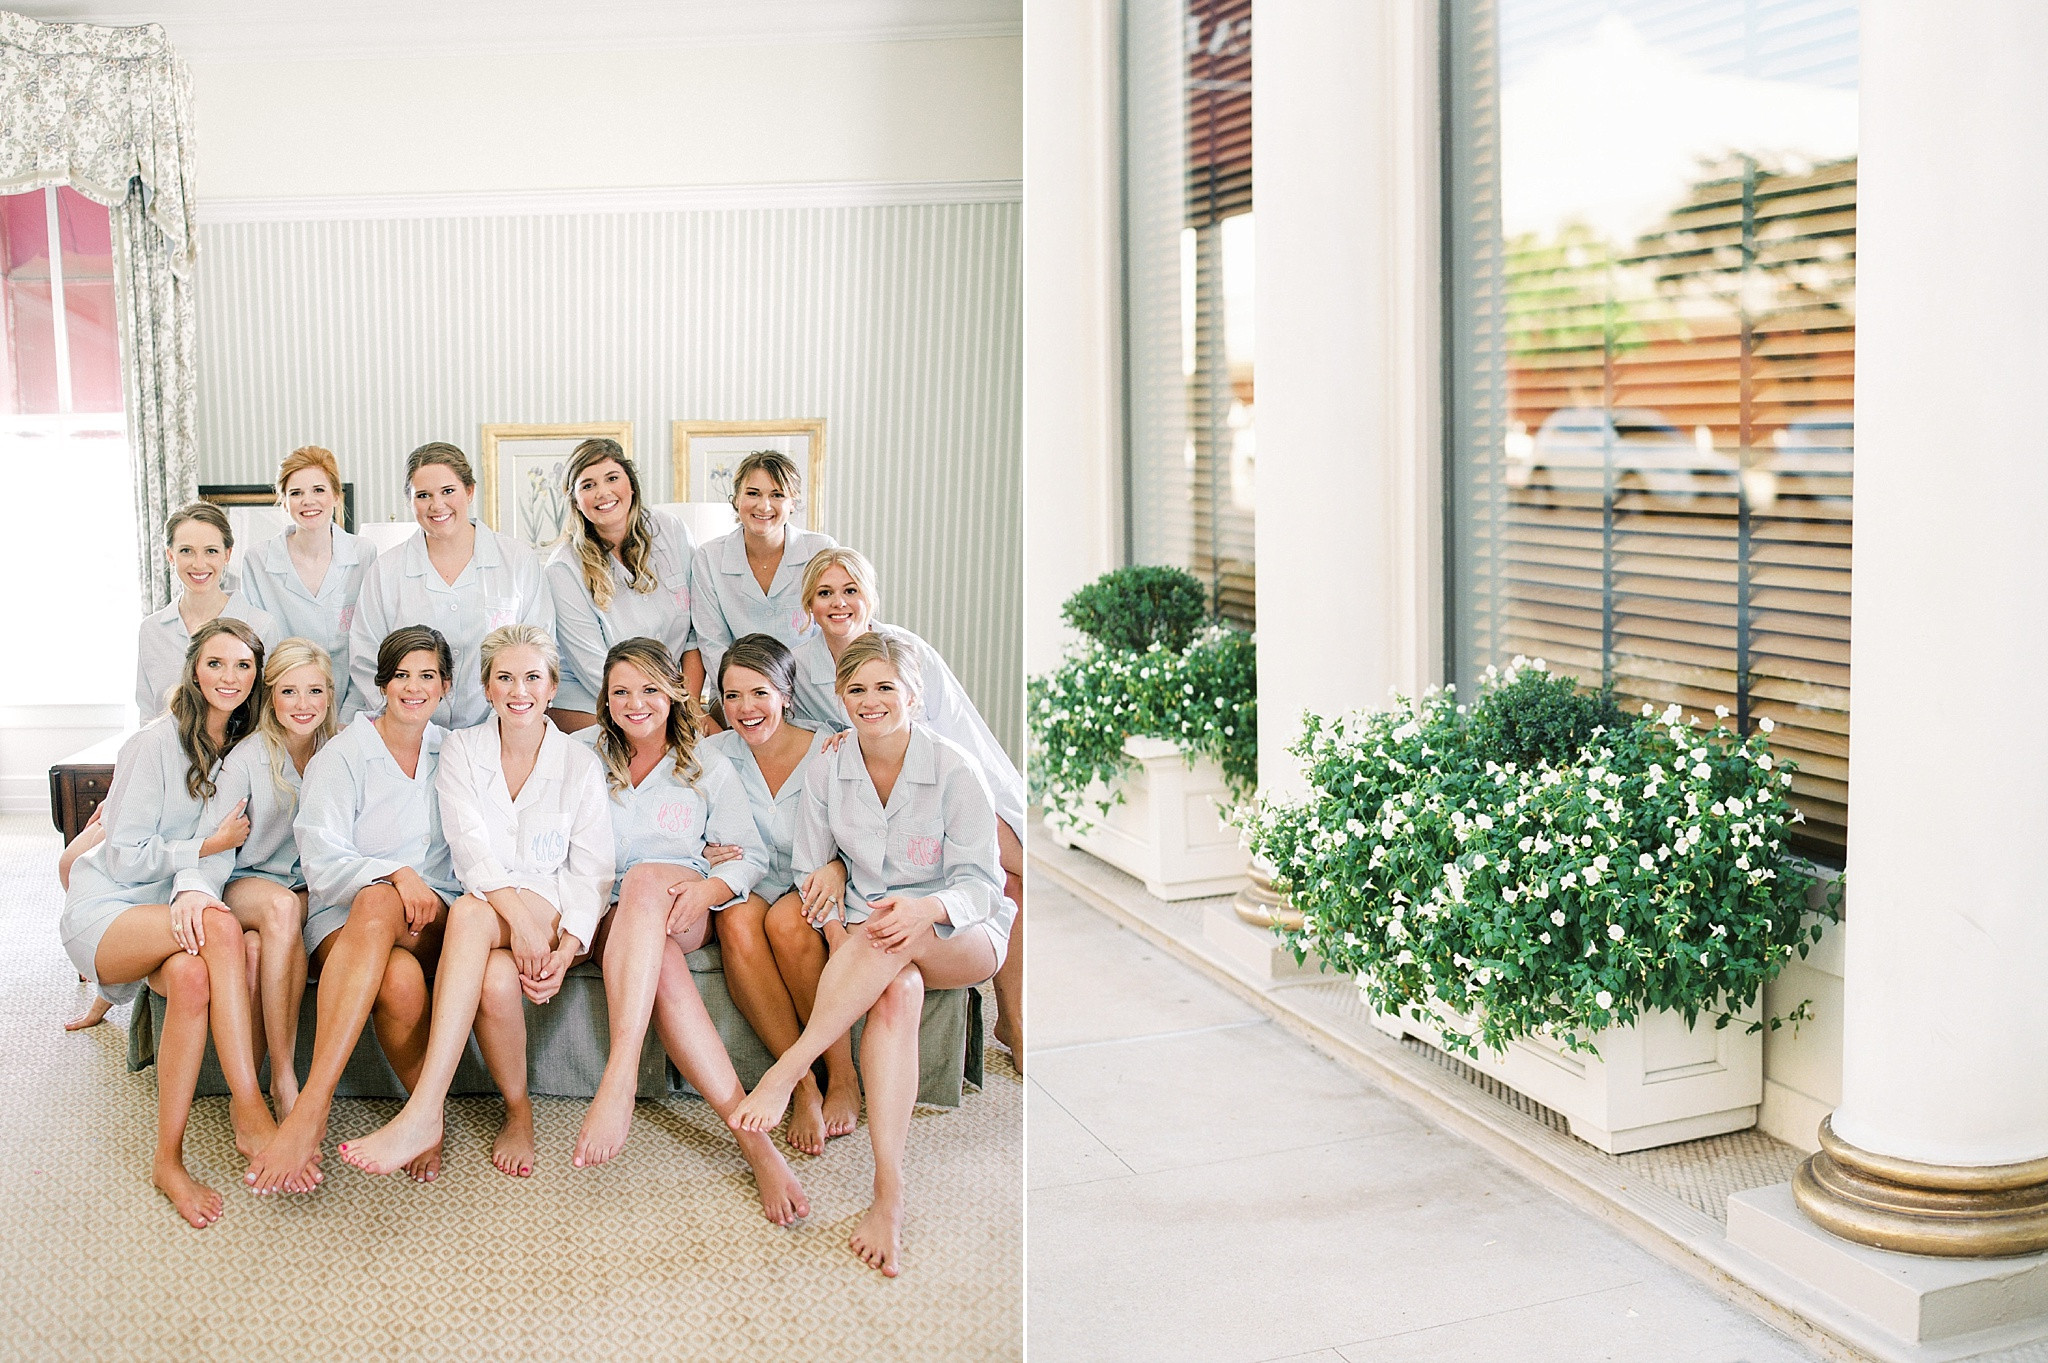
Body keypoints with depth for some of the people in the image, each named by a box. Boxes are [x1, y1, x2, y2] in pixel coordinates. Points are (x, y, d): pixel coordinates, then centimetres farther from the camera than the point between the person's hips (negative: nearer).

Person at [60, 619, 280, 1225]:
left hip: (176, 909, 5)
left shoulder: (245, 749, 8)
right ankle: (251, 1116, -37)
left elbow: (226, 849, 4)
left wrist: (195, 893, -16)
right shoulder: (156, 743, -10)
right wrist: (209, 846, -15)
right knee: (221, 927, -37)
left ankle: (169, 1160, -26)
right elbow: (124, 859, -10)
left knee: (193, 975, -33)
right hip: (106, 911, -5)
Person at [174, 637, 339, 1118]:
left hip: (316, 889, 2)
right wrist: (193, 892, -38)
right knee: (280, 905, -37)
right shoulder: (246, 759, -6)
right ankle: (283, 1081, -38)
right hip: (248, 882, -1)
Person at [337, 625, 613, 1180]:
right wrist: (516, 912, -26)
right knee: (496, 981, -35)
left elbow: (592, 869, 1)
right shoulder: (460, 749, 7)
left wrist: (568, 948, -17)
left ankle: (423, 1114, -43)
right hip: (484, 908, 2)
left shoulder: (580, 764, 7)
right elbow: (468, 845, -8)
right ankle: (519, 1112, -12)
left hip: (554, 909, -2)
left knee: (470, 912, -36)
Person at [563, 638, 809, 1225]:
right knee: (664, 967, -36)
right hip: (609, 920, 0)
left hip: (681, 914, 0)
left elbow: (752, 855, 6)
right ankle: (753, 1136, -44)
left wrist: (707, 889, -16)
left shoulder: (707, 767, 10)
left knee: (645, 879, -38)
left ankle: (619, 1079, -50)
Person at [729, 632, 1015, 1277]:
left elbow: (981, 882, -11)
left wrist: (924, 909, -33)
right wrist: (838, 935, -14)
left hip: (960, 939, -1)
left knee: (901, 939, -39)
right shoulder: (826, 771, 1)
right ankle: (889, 1192, -46)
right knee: (899, 991, -36)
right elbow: (812, 871, 6)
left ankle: (786, 1071, -38)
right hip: (867, 934, 1)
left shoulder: (956, 771, -9)